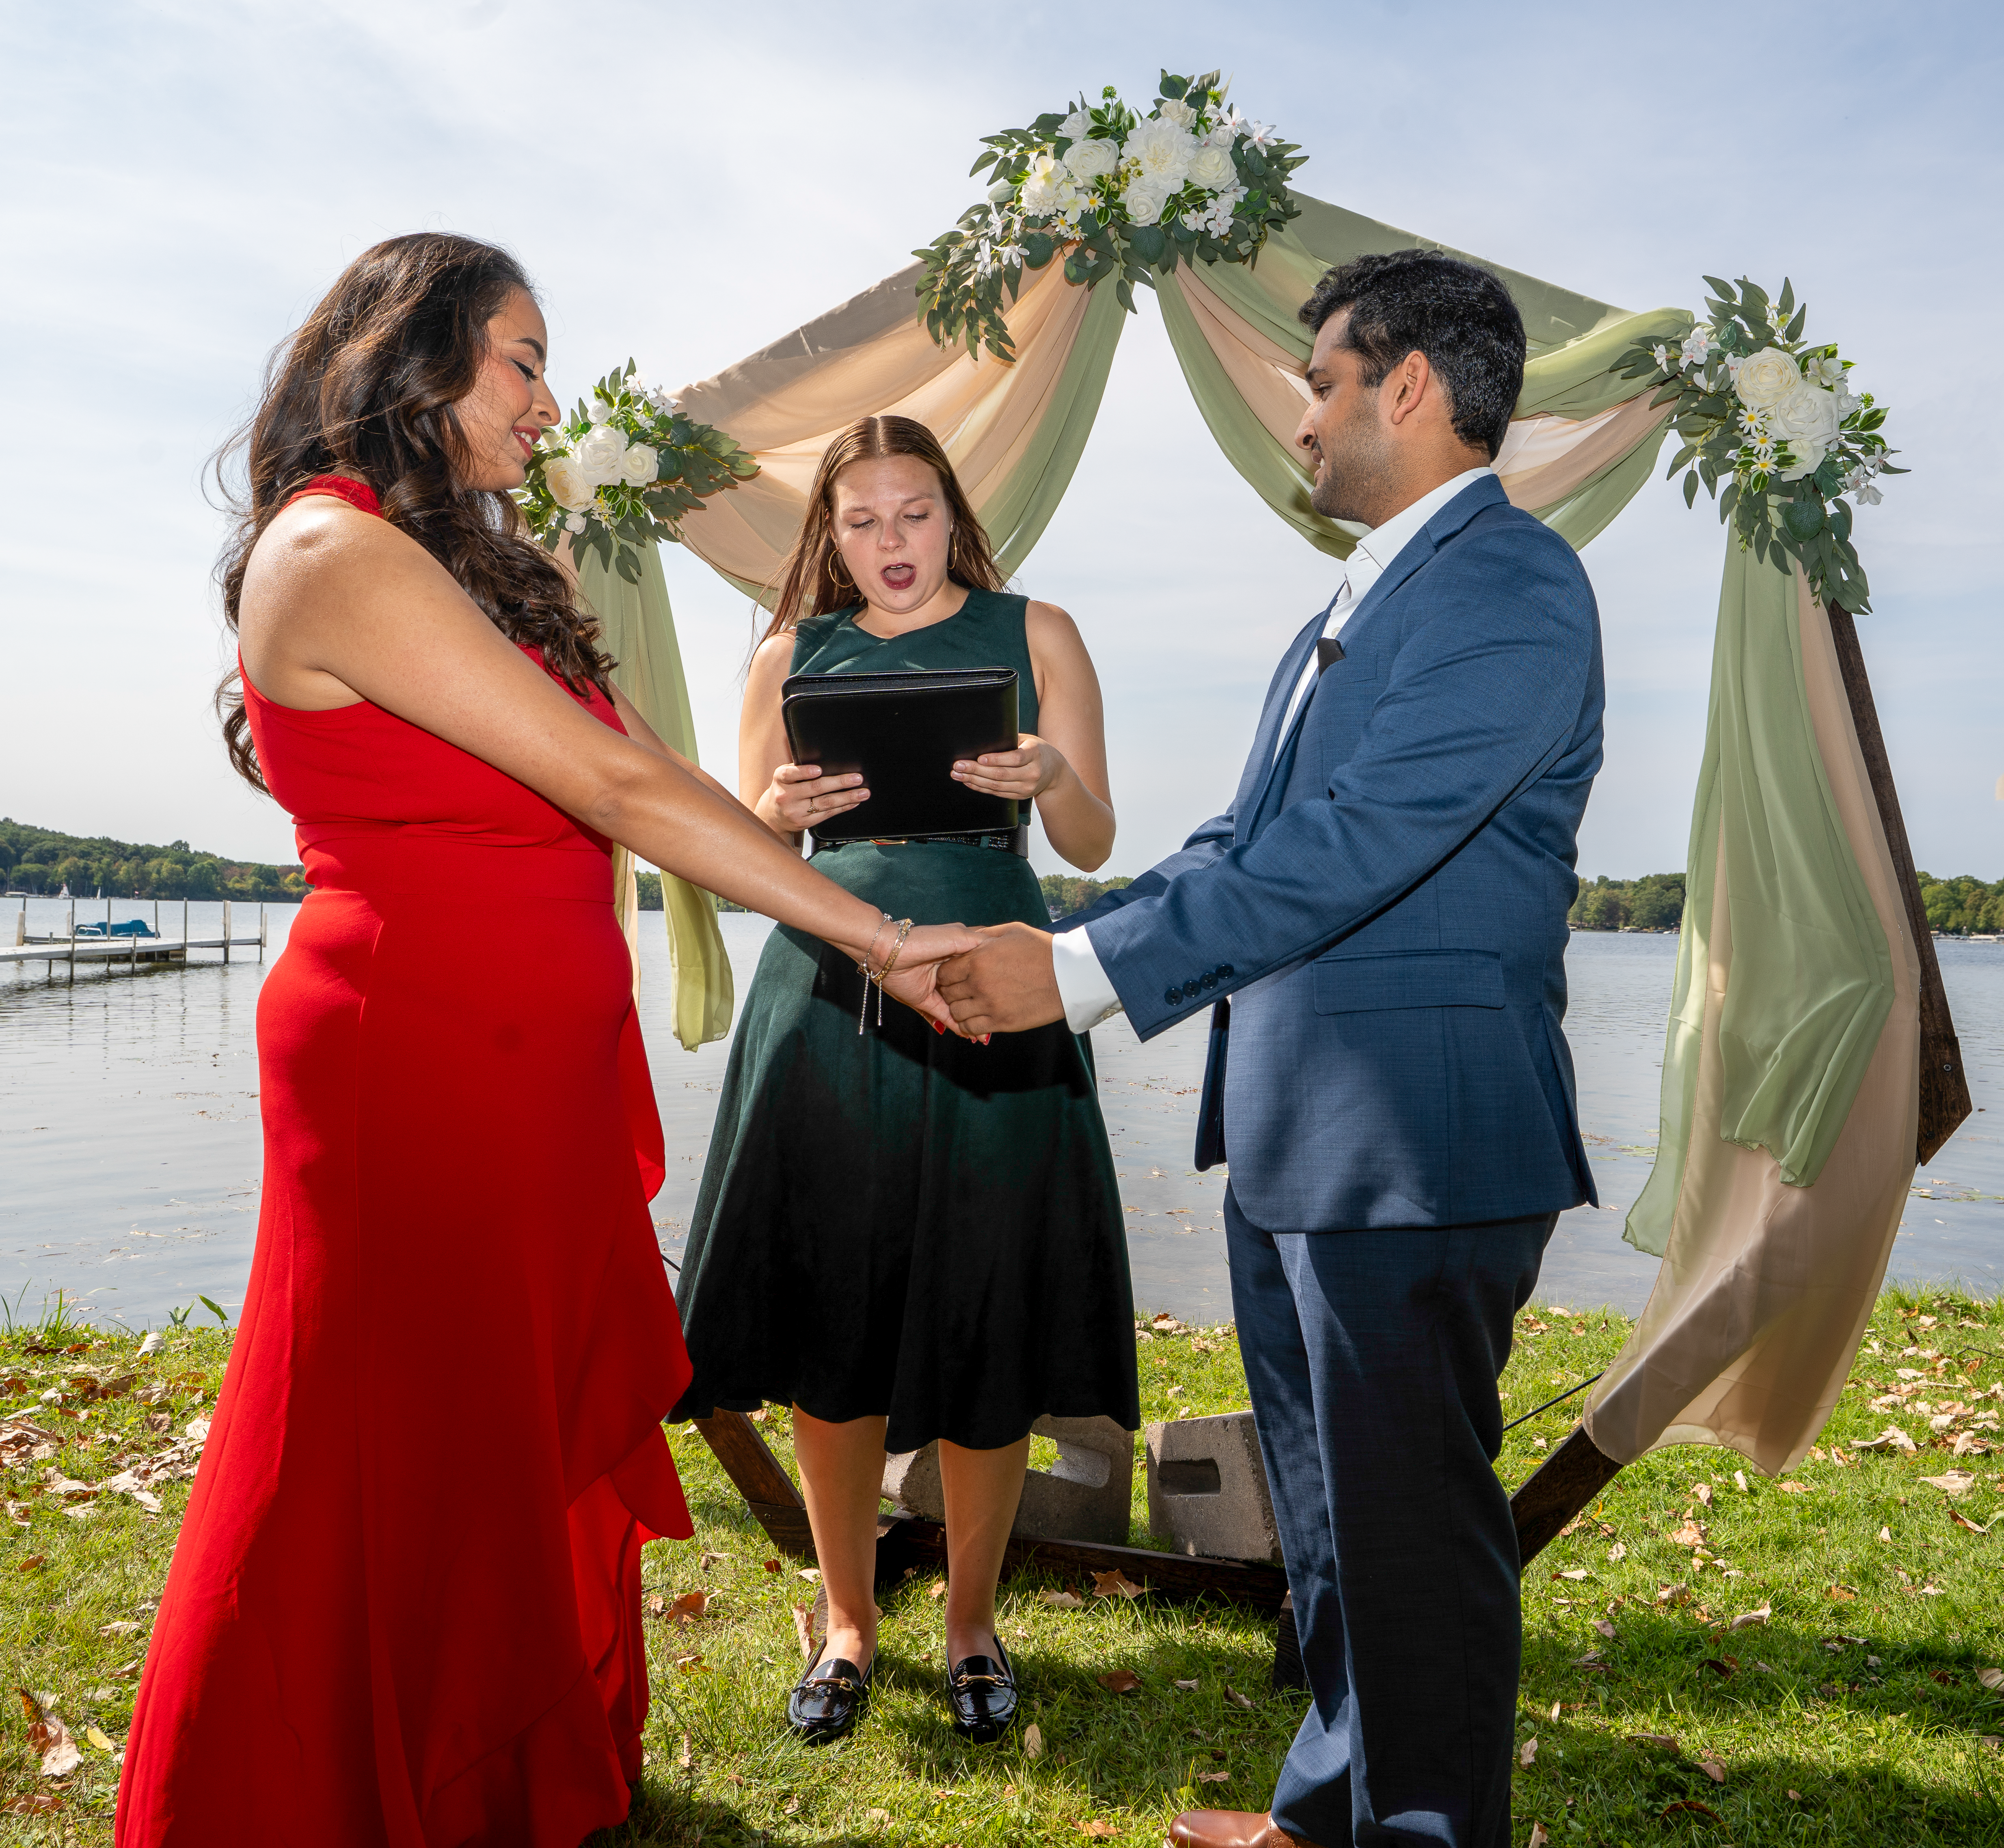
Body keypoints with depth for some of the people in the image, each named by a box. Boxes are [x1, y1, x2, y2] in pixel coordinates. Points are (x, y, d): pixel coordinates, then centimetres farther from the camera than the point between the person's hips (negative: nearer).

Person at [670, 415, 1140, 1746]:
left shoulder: (1034, 634, 9)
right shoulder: (793, 656, 13)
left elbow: (1094, 846, 5)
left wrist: (1051, 778, -18)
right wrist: (783, 809, -12)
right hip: (831, 1000, 2)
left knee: (985, 1335, 2)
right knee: (830, 1331, 4)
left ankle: (972, 1621, 23)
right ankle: (849, 1622, 24)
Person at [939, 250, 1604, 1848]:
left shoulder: (1512, 587, -13)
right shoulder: (1363, 603, 17)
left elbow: (1351, 845, -23)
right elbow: (1252, 842, 15)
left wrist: (1083, 973, -21)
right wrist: (1043, 951, 5)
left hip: (1415, 1135, -10)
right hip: (1296, 1134, 10)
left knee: (1413, 1523, 4)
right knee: (1330, 1512, 21)